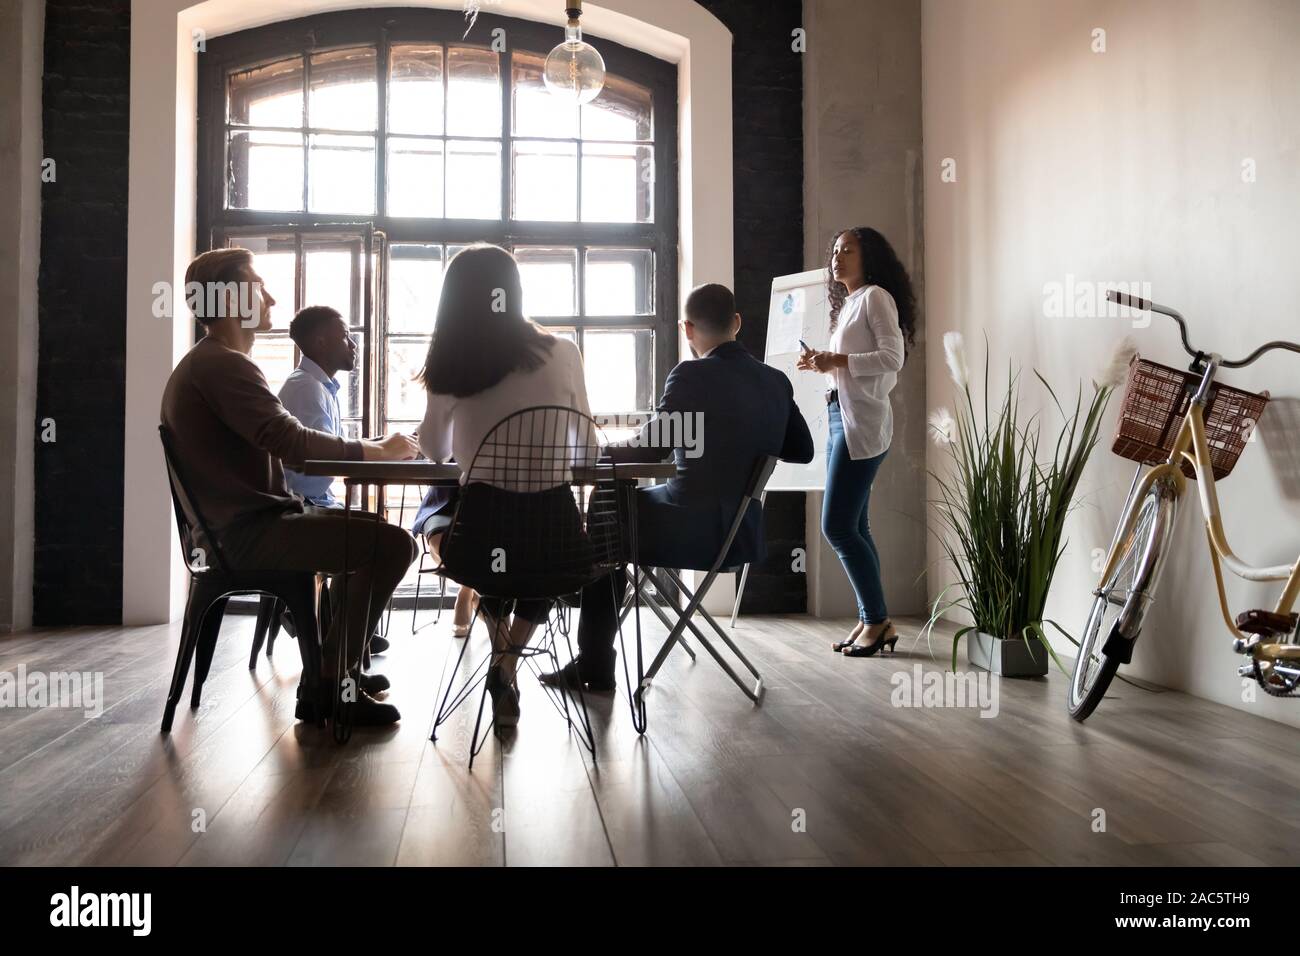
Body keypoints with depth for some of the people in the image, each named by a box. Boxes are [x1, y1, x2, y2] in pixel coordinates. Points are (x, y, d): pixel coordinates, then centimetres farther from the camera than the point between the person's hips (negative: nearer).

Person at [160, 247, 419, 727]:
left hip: (241, 522, 11)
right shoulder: (222, 365, -15)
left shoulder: (206, 363, 20)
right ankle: (326, 688, -10)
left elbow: (272, 444, 18)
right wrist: (373, 451, -13)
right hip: (247, 533, -11)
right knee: (393, 543, -18)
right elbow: (288, 440, -25)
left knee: (371, 528, 22)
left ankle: (336, 665, 24)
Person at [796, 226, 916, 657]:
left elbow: (893, 357, -16)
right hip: (839, 417, 9)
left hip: (861, 422, -9)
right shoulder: (848, 303, 21)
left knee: (837, 525, -10)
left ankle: (877, 619, 2)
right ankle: (872, 621, 14)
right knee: (852, 527, 8)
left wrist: (839, 360, -19)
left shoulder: (875, 296, -4)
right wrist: (821, 363, 4)